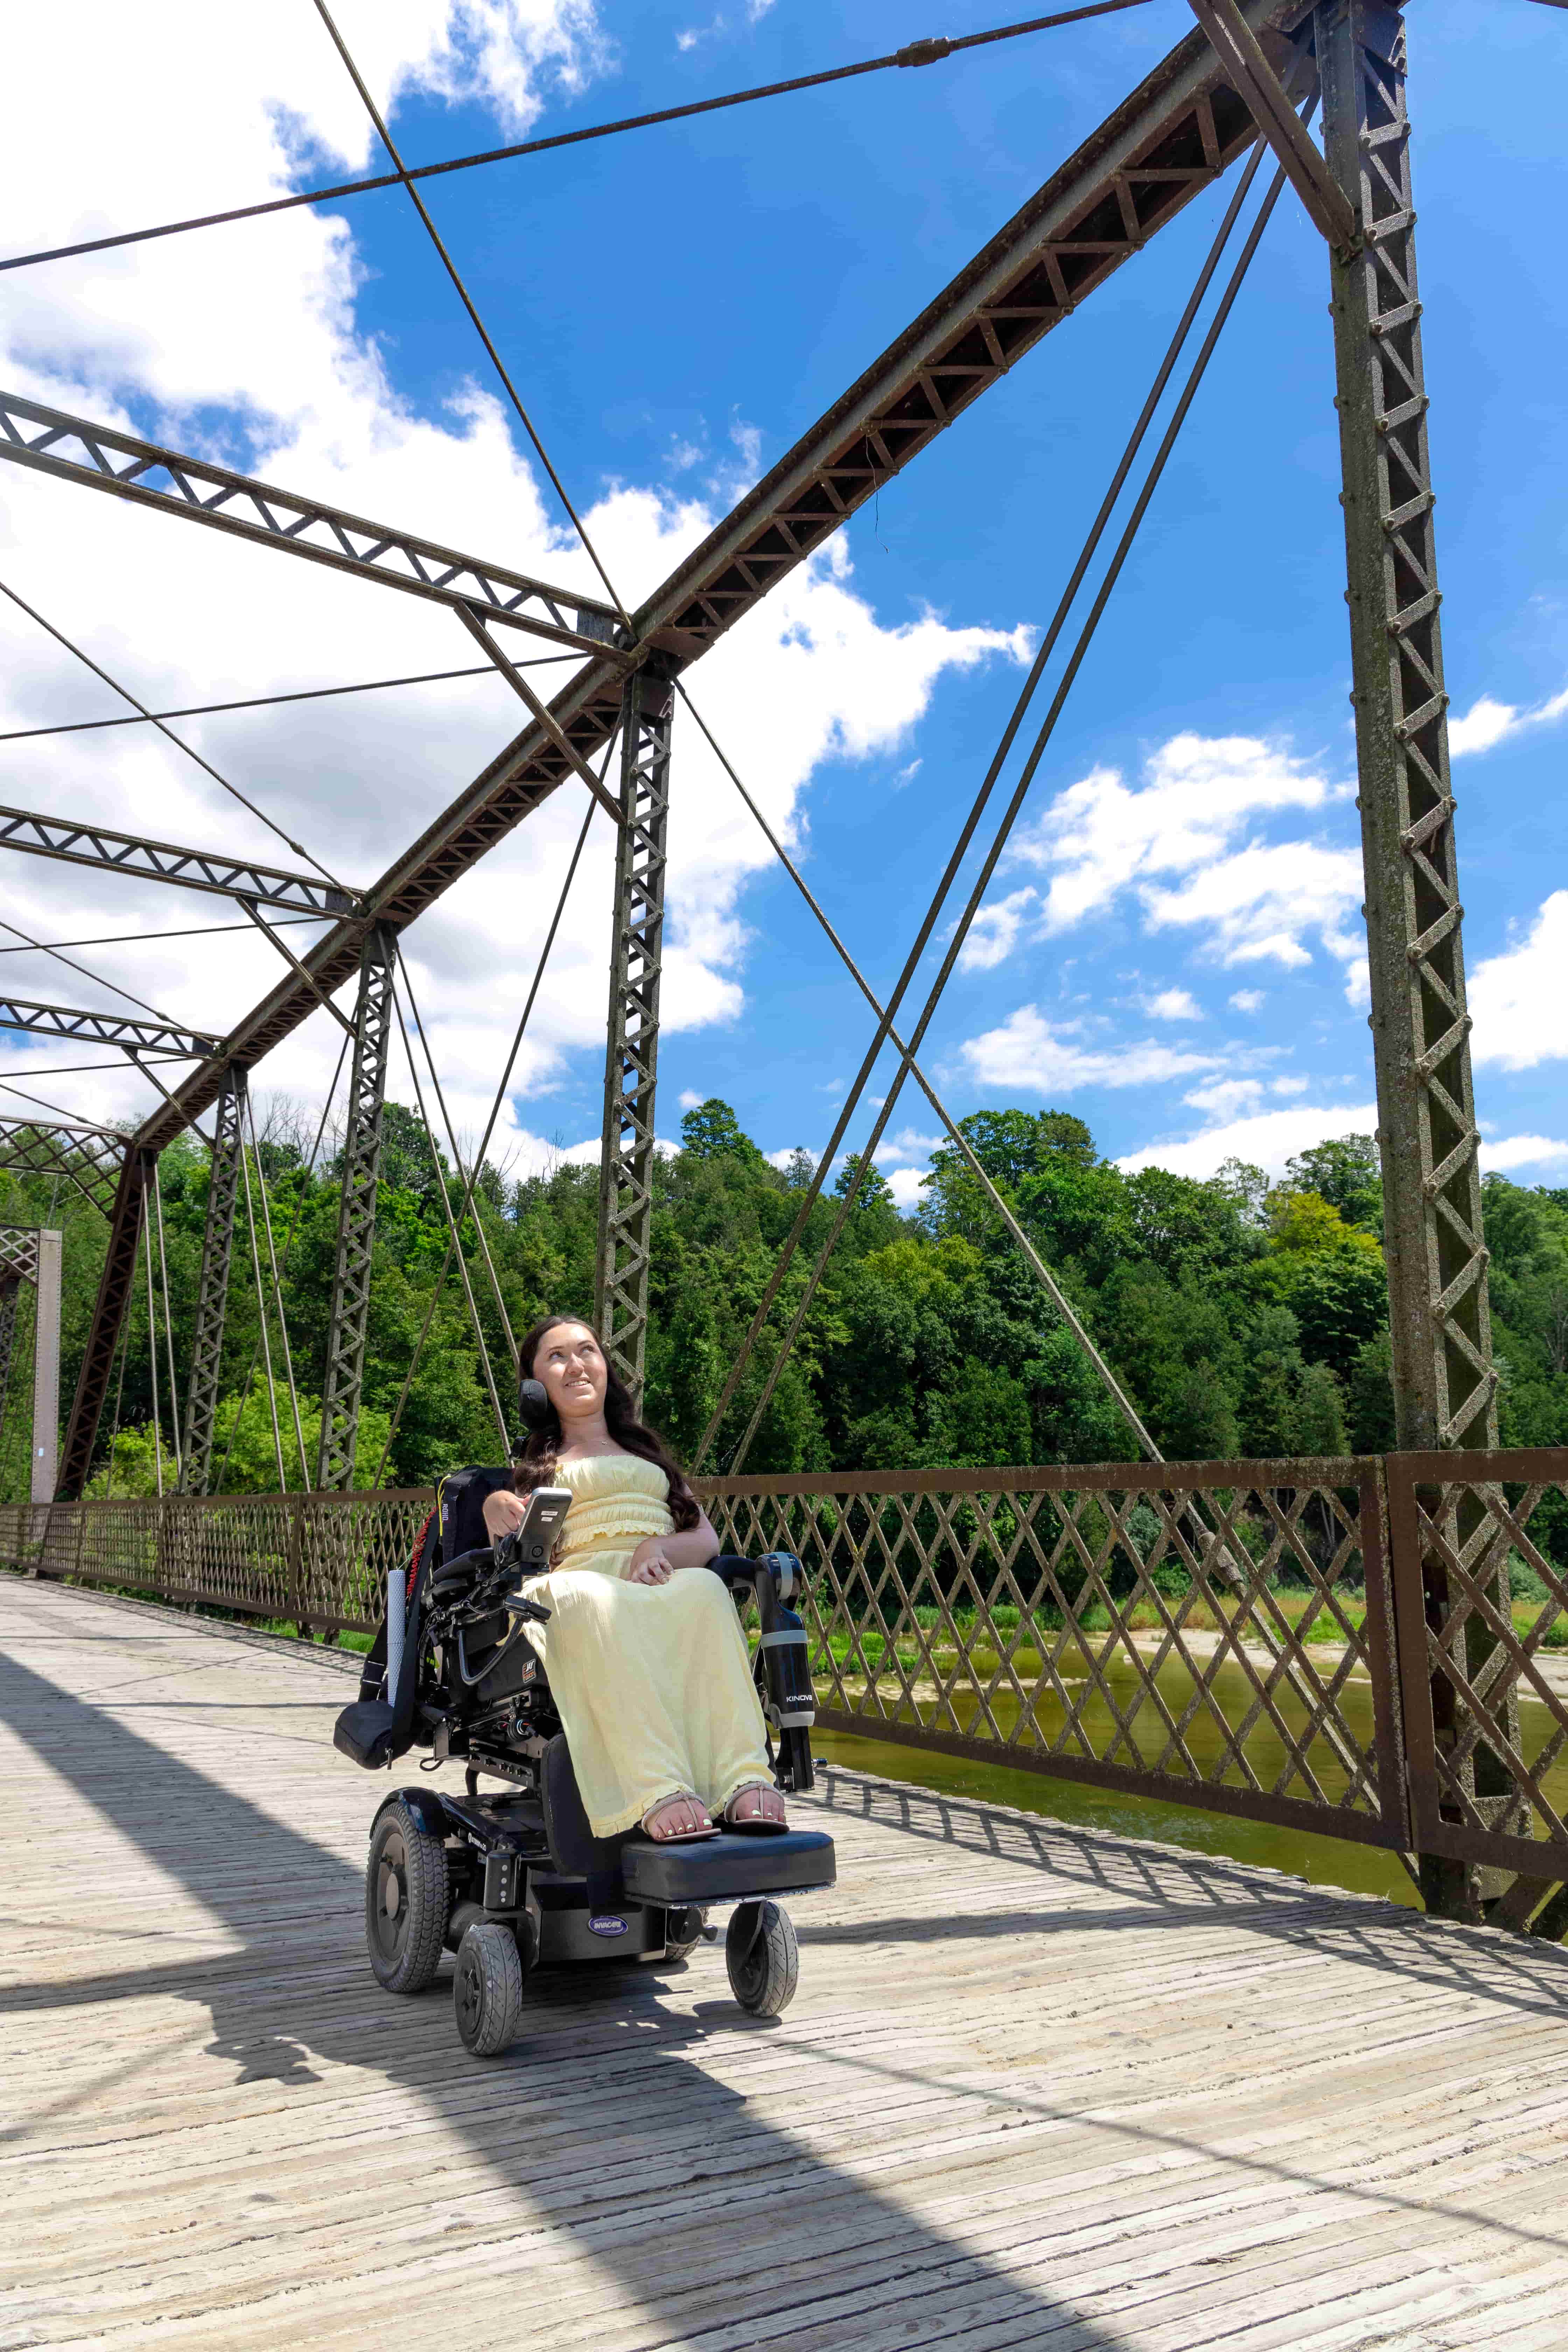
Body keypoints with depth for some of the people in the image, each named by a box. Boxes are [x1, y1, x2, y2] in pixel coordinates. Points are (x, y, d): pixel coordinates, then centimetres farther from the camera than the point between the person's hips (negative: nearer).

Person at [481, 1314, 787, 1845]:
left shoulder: (649, 1455, 33)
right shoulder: (535, 1466, 29)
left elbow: (707, 1540, 19)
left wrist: (657, 1547, -4)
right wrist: (497, 1505, -6)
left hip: (667, 1585, 2)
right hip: (578, 1589, -1)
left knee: (704, 1590, -38)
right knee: (597, 1602, -41)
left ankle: (745, 1780, -51)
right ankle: (658, 1791, -55)